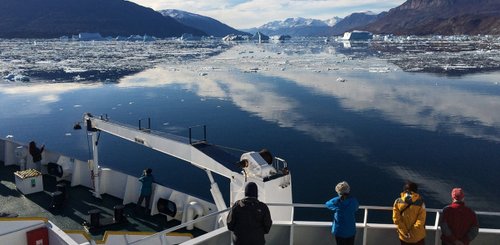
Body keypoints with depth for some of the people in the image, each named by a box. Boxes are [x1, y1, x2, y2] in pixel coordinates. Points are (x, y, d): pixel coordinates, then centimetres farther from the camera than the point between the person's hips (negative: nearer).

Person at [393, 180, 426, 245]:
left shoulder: (398, 202, -10)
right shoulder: (420, 203, -15)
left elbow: (396, 219, -12)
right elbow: (421, 221, -18)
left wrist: (405, 232, -8)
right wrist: (412, 233, -12)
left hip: (404, 237, 1)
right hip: (418, 237, -1)